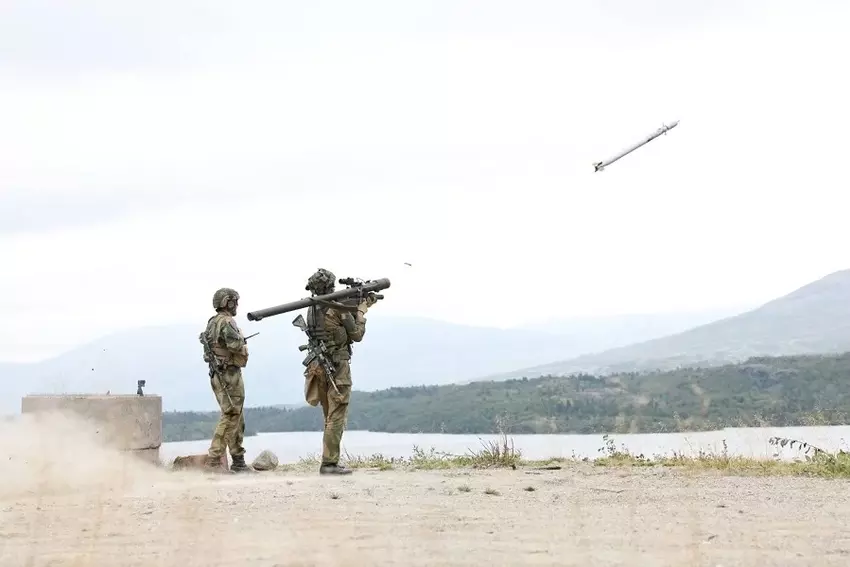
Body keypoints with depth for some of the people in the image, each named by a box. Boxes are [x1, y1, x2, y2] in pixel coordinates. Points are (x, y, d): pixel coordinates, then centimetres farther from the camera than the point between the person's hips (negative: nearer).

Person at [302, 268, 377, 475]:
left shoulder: (311, 309, 9)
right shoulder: (338, 309, -13)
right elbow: (356, 335, -4)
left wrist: (359, 309, 20)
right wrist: (361, 312, 8)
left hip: (318, 367, 7)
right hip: (337, 367, -7)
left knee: (331, 417, 16)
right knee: (336, 417, -4)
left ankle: (329, 461, 17)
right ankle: (329, 463, -6)